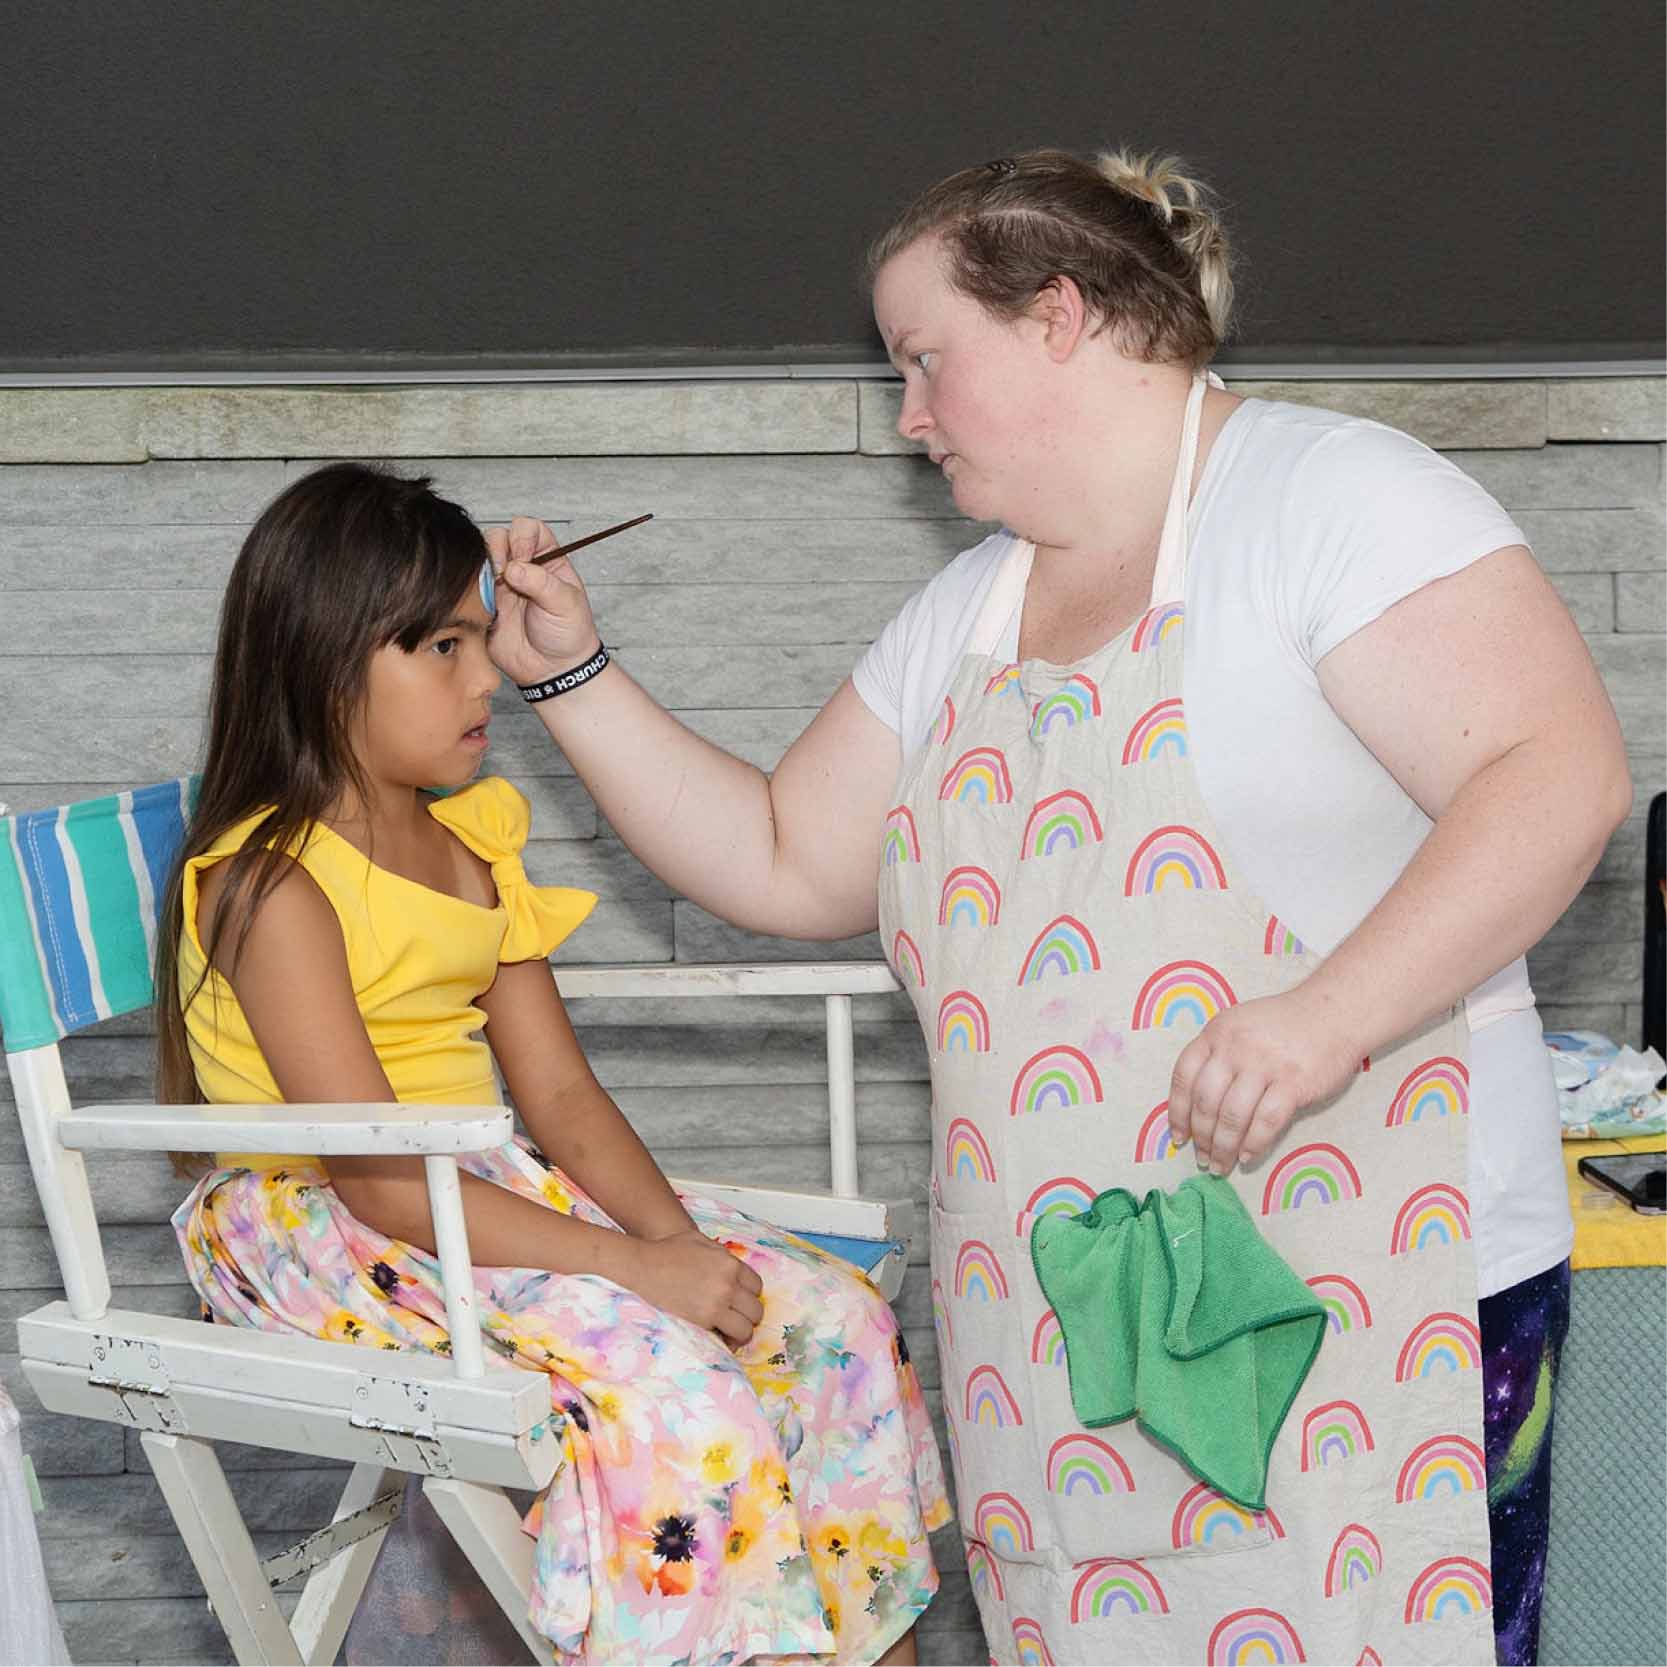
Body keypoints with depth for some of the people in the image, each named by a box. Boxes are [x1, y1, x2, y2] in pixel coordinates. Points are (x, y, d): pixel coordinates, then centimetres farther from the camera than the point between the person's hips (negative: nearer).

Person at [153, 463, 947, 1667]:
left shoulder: (471, 849, 10)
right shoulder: (273, 885, -16)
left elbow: (561, 1092, 6)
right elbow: (377, 1176, -23)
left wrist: (676, 1238, -12)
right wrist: (628, 1264, -27)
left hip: (478, 1193, 8)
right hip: (321, 1234, -8)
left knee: (829, 1316, -4)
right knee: (660, 1374, -30)